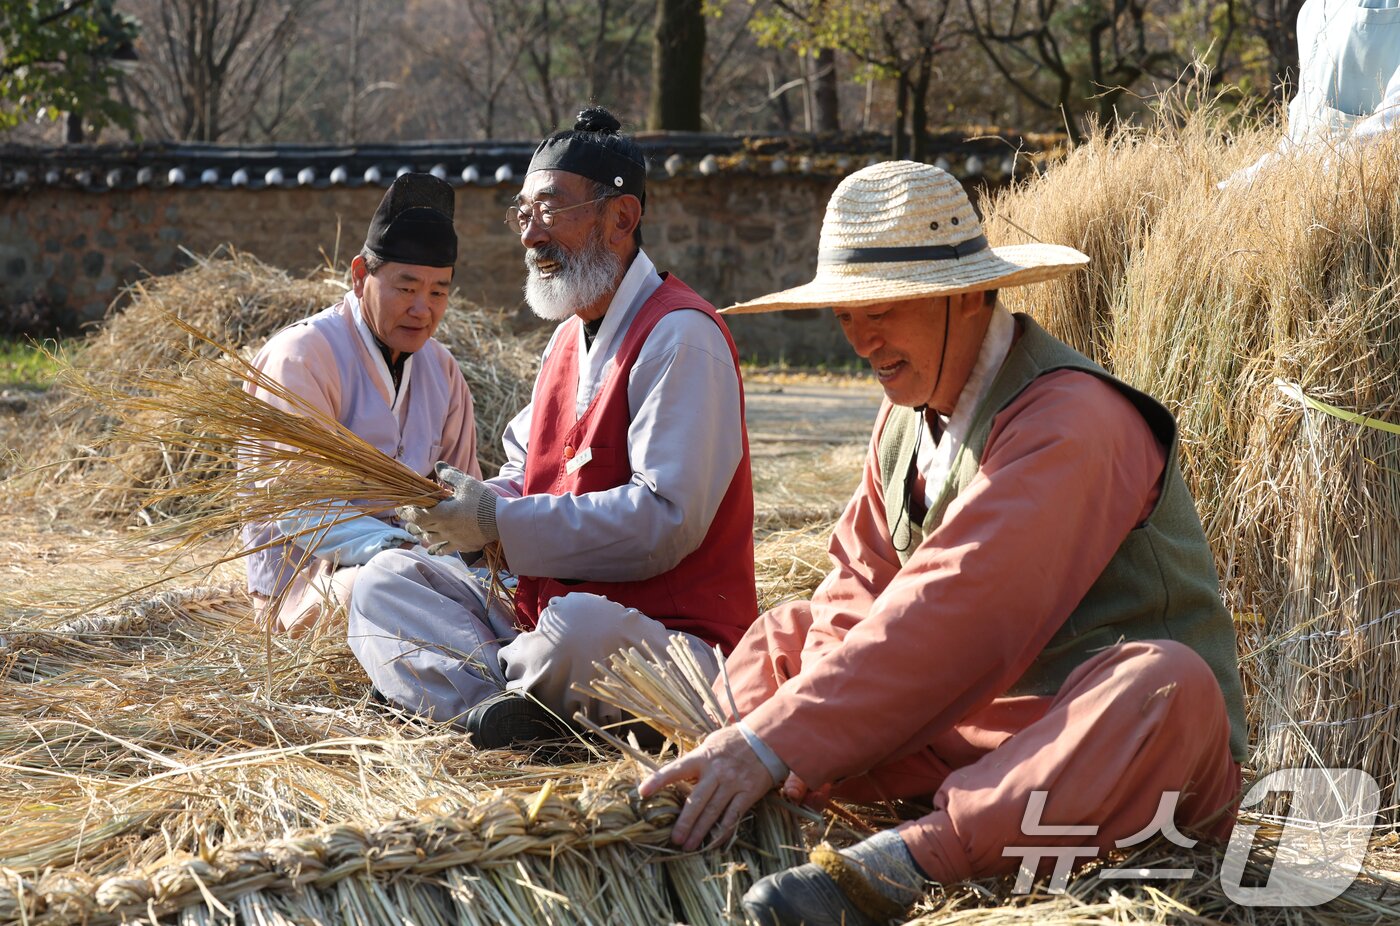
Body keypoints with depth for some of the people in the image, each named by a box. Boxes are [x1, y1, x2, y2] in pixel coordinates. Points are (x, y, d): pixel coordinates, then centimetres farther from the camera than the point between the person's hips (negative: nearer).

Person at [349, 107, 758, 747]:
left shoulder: (682, 338, -12)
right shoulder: (569, 336, 19)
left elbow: (665, 522, -21)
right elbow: (526, 472, 24)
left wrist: (500, 523, -19)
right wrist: (470, 507, -1)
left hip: (671, 639, -9)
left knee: (580, 623, -41)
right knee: (387, 579, 0)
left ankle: (492, 681, -9)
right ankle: (507, 708, -24)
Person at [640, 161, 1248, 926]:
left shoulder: (1067, 421, -22)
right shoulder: (908, 414, 8)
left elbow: (953, 607, -31)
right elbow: (859, 578, 4)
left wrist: (782, 741, -34)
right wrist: (818, 707, -18)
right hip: (972, 723, 8)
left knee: (1164, 687, -41)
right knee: (776, 642, 8)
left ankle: (905, 860, -50)